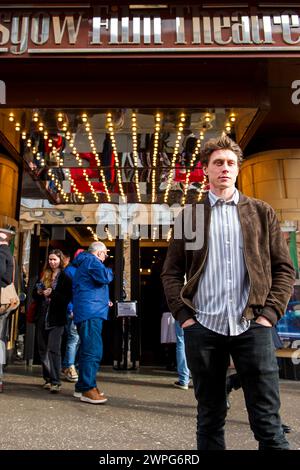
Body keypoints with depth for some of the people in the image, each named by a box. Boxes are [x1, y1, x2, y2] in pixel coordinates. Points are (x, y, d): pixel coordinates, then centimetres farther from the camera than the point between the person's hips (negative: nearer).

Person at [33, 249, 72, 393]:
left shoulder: (65, 278, -3)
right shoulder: (44, 276, 15)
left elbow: (68, 298, -11)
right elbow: (34, 294, 17)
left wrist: (52, 293, -20)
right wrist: (39, 292, -5)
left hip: (56, 319, -6)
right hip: (42, 318, 6)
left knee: (53, 349, -12)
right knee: (42, 350, 11)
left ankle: (56, 382, -9)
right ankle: (48, 378, 23)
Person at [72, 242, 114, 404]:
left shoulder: (83, 262, 27)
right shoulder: (92, 260, -6)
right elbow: (105, 277, -21)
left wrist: (104, 301, 29)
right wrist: (109, 270, 2)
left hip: (84, 312, 11)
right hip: (91, 312, -11)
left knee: (88, 350, 15)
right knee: (93, 351, -13)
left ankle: (82, 387, 21)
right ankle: (88, 389, -14)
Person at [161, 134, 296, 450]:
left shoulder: (262, 212, 10)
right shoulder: (188, 216, 9)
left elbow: (283, 268, 7)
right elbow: (171, 272, 9)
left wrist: (270, 313, -4)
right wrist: (183, 315, -2)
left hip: (252, 327, 0)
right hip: (203, 328, 1)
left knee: (267, 420, 3)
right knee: (210, 418, 12)